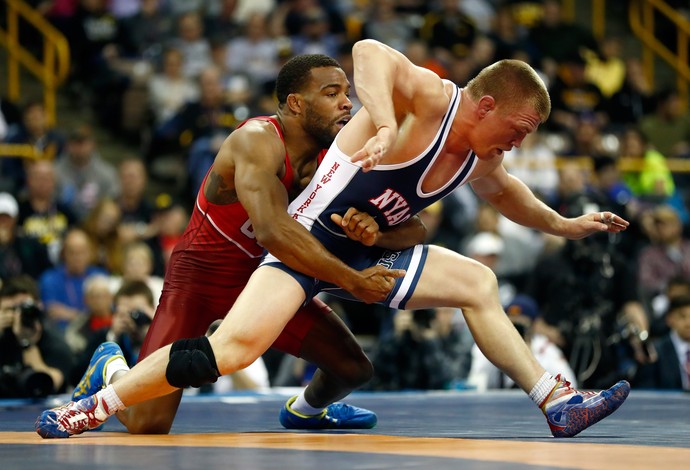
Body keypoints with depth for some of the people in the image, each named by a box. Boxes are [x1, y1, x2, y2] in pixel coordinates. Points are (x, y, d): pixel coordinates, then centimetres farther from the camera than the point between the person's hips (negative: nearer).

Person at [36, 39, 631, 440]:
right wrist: (386, 126, -56)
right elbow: (369, 53, -42)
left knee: (479, 284, 11)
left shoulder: (482, 157, 6)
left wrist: (562, 225, 32)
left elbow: (502, 191, 32)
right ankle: (90, 409, -18)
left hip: (365, 254, 9)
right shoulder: (430, 99, -21)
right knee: (236, 345, -25)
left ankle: (556, 401, 19)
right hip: (306, 239, -9)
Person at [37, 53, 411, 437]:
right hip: (200, 275, -7)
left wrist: (367, 230, -30)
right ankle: (110, 371, 20)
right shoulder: (258, 141, -27)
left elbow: (413, 229, -6)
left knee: (354, 368, 4)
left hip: (257, 275, 7)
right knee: (147, 426, -17)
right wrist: (353, 281, -39)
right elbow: (272, 231, -42)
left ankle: (308, 409, 40)